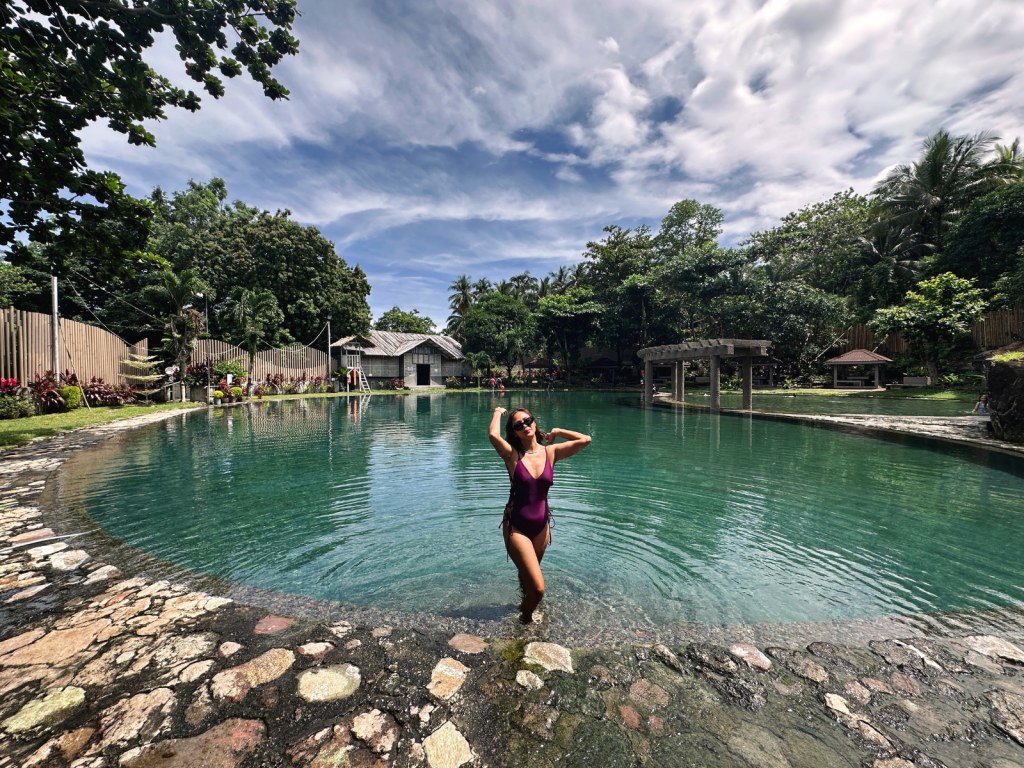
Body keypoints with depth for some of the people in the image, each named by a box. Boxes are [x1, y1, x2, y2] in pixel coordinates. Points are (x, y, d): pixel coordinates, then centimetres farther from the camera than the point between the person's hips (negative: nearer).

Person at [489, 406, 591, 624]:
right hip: (516, 527, -4)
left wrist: (556, 432, -2)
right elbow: (493, 435, -33)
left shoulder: (550, 452, -4)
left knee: (528, 574, 29)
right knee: (538, 588, -10)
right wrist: (498, 413, -14)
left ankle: (525, 604, 63)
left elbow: (585, 440, -13)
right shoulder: (512, 454, -13)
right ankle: (526, 618, 23)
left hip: (541, 526, 4)